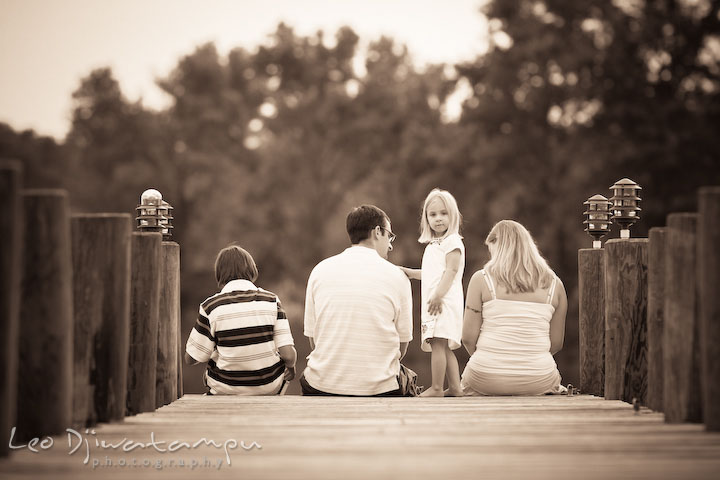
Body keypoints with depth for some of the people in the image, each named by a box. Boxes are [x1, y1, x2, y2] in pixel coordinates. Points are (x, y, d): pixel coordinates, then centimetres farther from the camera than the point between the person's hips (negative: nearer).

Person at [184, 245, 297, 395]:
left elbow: (190, 358, -6)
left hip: (226, 391, -1)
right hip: (271, 388, 1)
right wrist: (291, 367, 10)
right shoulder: (271, 301, -8)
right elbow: (289, 355, -13)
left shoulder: (211, 307, -12)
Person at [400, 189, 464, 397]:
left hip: (445, 302, -10)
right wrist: (409, 272, 23)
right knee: (444, 348, 11)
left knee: (437, 343, -13)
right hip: (434, 304, 10)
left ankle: (437, 388, -11)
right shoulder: (432, 245, 22)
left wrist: (438, 295, -23)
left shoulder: (452, 241, -7)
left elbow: (451, 271, -16)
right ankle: (455, 388, 15)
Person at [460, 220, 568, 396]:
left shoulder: (481, 279, -4)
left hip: (486, 380, -1)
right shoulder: (554, 285, 2)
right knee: (555, 378, 36)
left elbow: (468, 337, -5)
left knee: (466, 380, 34)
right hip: (537, 382, 1)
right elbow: (556, 343, 5)